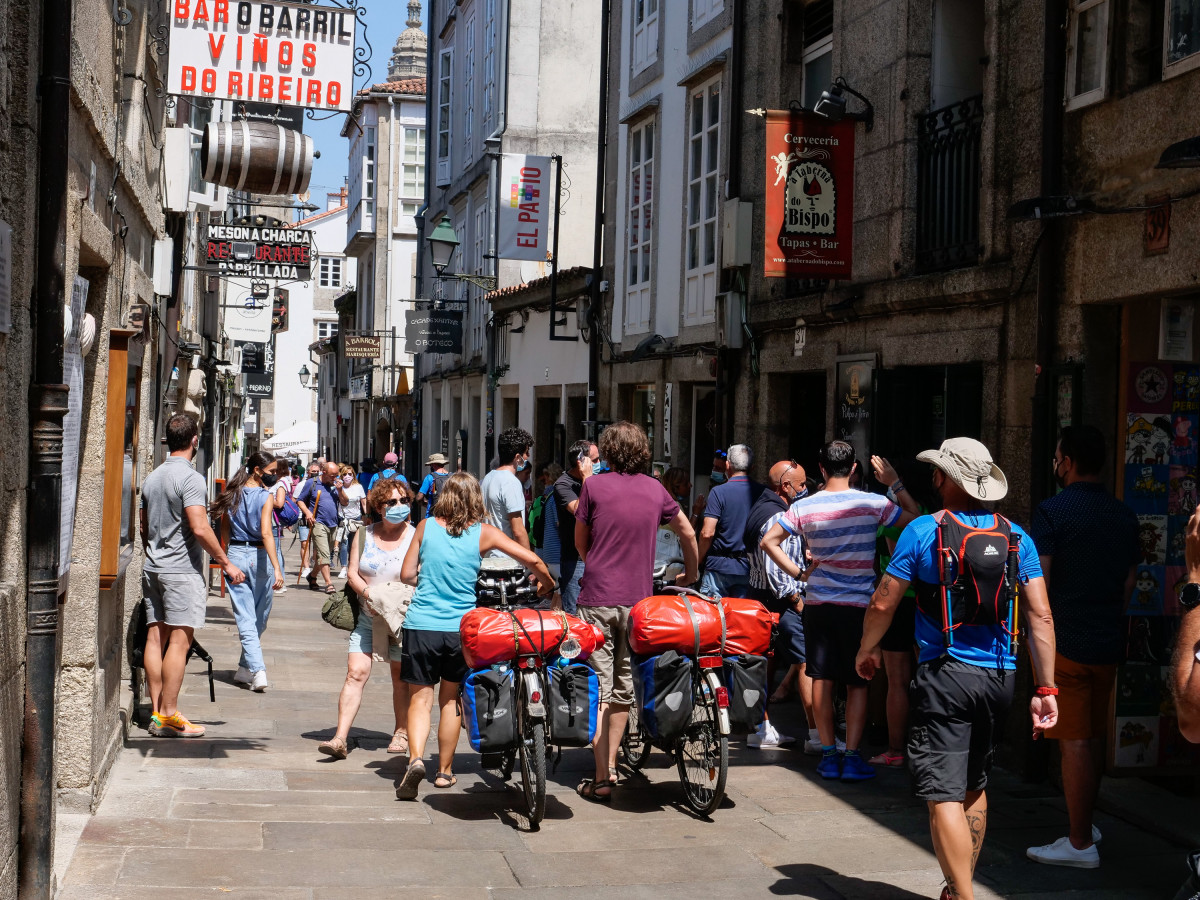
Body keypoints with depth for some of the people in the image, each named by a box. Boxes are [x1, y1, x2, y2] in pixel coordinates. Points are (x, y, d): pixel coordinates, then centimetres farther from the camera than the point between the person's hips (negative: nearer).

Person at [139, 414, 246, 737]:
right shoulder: (191, 479, -13)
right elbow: (199, 529, -21)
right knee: (179, 641, -6)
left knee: (155, 638, 8)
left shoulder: (152, 478, 13)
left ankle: (156, 712, 11)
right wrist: (226, 564, -14)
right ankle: (169, 715, -7)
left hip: (153, 568, 8)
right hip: (182, 571, -8)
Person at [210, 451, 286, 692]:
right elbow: (266, 533, -20)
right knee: (259, 620, 15)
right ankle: (245, 668, 24)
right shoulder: (265, 497, -10)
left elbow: (224, 530, 11)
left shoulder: (232, 494, 4)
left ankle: (258, 671, -12)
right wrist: (277, 568, -24)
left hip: (235, 555, 3)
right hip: (259, 557, -3)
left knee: (245, 620, 1)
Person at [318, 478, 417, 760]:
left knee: (401, 677, 8)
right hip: (367, 617, 2)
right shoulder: (364, 535, 6)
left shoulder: (415, 536, -3)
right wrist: (369, 593, -15)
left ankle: (401, 733, 26)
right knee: (356, 673, -8)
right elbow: (353, 573, 4)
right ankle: (340, 739, -11)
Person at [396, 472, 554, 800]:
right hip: (459, 628, 1)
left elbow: (407, 574, 3)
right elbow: (532, 559, -4)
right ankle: (445, 771, 24)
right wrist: (547, 583, 16)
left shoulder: (426, 527, 1)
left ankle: (416, 758, -19)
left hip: (421, 625, 0)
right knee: (450, 698, 17)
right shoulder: (484, 533, -2)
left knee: (420, 699, 5)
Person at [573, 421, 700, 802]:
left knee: (598, 687, -2)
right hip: (638, 599, 3)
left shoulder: (594, 485, -3)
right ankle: (611, 765, 22)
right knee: (624, 684, 13)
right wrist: (691, 574, 36)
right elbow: (688, 533, 18)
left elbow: (580, 542, 7)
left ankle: (601, 780, -5)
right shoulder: (656, 490, 6)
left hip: (597, 598, -3)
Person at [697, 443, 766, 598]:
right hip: (749, 568, 4)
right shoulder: (762, 492, 1)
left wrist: (697, 561, -1)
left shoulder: (718, 492, -10)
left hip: (720, 566, -4)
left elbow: (707, 533, -15)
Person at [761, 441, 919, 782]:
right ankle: (852, 756, 1)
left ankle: (828, 754, 11)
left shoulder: (804, 507, -3)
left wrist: (798, 573, 4)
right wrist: (895, 483, 10)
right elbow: (916, 518, 3)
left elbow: (769, 541, -1)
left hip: (817, 604, 2)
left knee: (822, 680, 8)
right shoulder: (872, 503, -8)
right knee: (858, 683, 5)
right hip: (858, 605, -2)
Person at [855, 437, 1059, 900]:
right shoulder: (1016, 537, 5)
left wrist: (867, 650, 16)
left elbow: (883, 604, -2)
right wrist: (1046, 688, 3)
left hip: (945, 675, -5)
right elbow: (1041, 616, 1)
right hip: (1000, 676, 5)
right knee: (974, 787, 21)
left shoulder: (921, 531, -6)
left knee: (944, 795, -5)